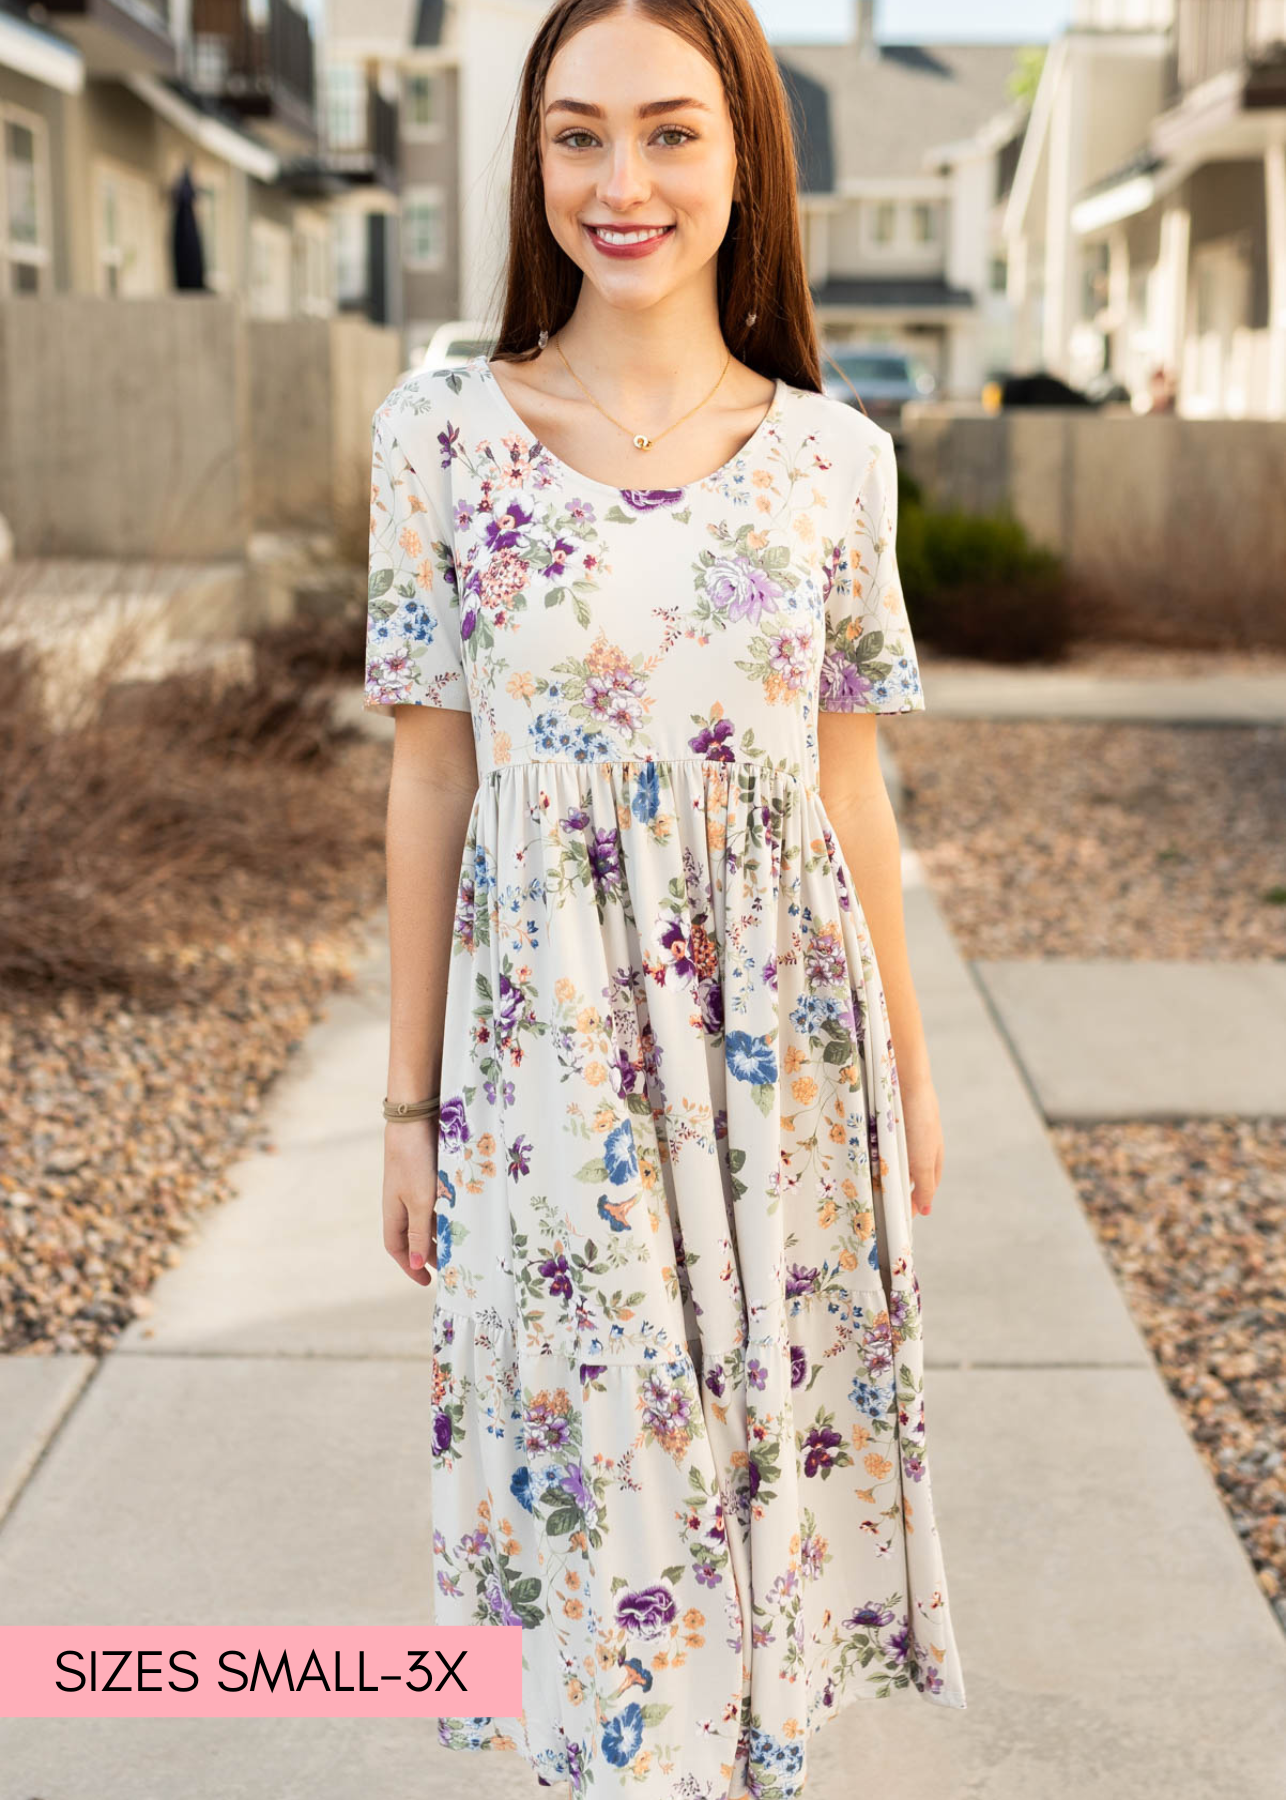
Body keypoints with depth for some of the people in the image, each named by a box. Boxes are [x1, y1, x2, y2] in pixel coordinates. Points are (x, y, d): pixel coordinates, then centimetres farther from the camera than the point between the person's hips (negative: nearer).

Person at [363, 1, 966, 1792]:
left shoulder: (833, 453, -1)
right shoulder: (443, 430, -5)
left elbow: (850, 785, 6)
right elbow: (432, 777, -1)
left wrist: (910, 1068, 10)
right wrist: (411, 1103, 1)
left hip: (788, 1046, 2)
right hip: (551, 1053, -1)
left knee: (773, 1455, 13)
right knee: (603, 1482, 9)